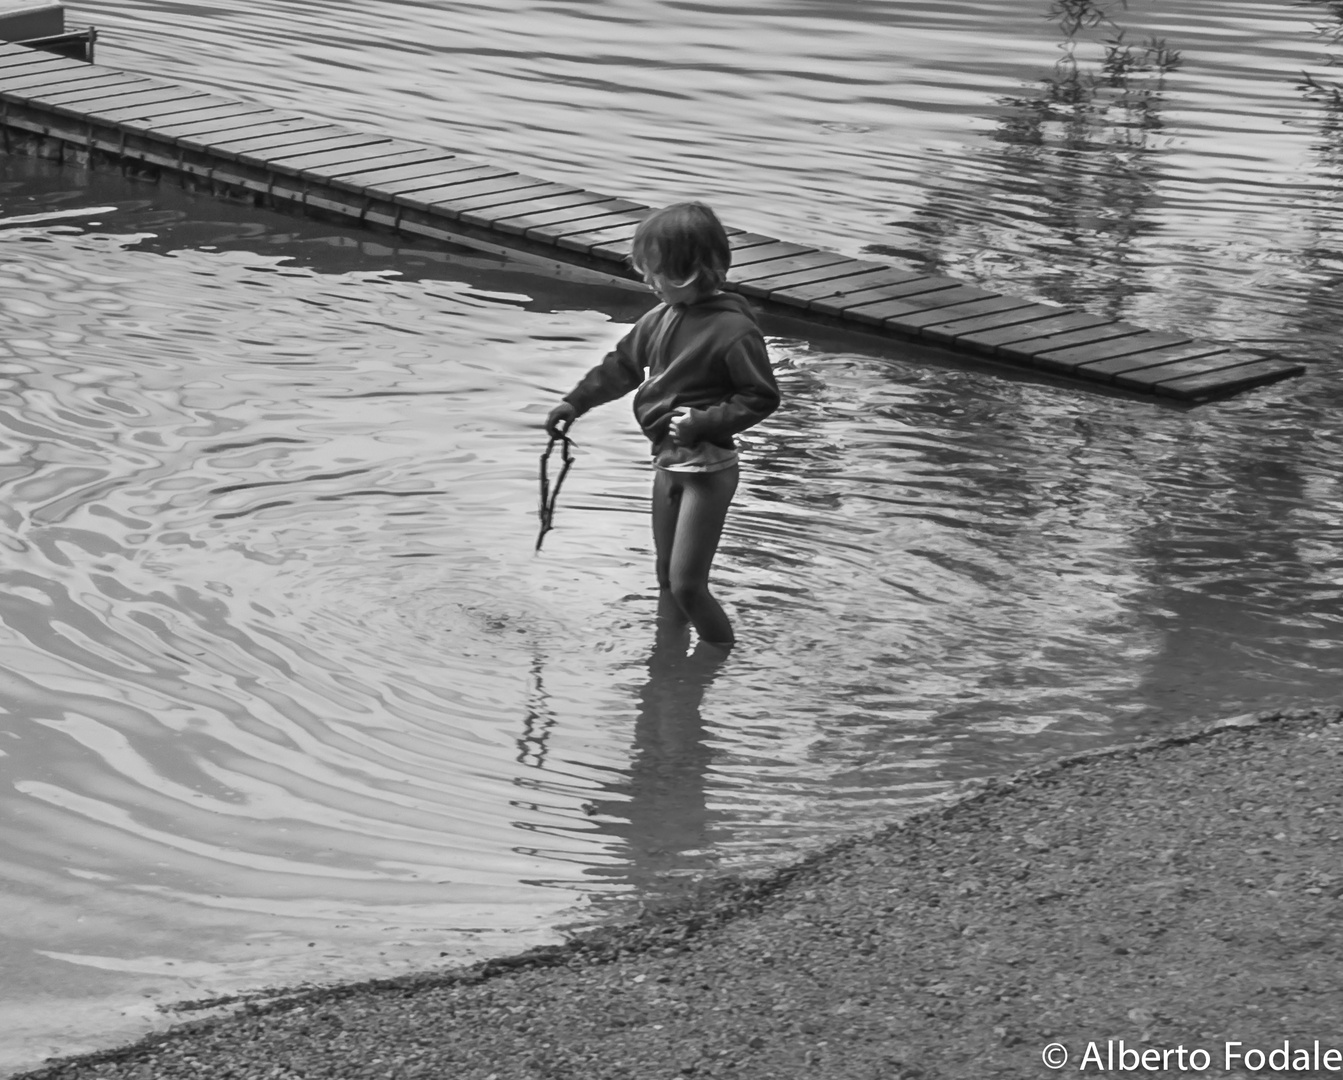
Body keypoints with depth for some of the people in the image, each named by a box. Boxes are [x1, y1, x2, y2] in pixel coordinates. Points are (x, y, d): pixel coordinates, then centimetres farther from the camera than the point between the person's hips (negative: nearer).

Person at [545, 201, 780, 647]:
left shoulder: (733, 330, -20)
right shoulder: (661, 319, 5)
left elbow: (762, 397, -17)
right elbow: (621, 366, 19)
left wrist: (705, 420, -24)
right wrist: (575, 402, 20)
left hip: (707, 468, -8)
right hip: (667, 460, 8)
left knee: (687, 584, -9)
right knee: (667, 579, 17)